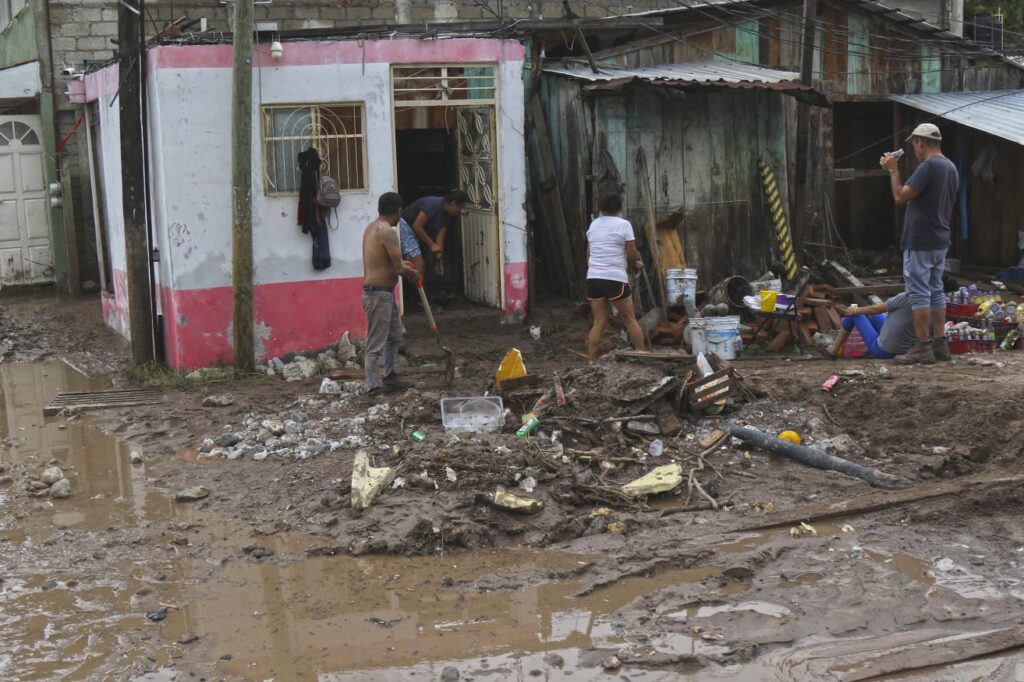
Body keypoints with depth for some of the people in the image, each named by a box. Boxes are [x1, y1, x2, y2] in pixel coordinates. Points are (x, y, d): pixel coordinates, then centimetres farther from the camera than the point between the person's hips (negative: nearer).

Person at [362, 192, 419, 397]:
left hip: (383, 292, 10)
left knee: (394, 336, 22)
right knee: (376, 343, -4)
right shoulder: (388, 232, -19)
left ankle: (389, 377, 31)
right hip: (379, 294, -10)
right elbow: (398, 268, -20)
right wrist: (411, 273, 0)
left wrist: (401, 265, 25)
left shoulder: (371, 228, 10)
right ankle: (373, 387, 0)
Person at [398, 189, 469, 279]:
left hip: (413, 232, 10)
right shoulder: (433, 204, -24)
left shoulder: (446, 215, 4)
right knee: (419, 265, -14)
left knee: (421, 266, 14)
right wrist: (431, 245, -21)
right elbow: (417, 226, -26)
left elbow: (440, 237, 3)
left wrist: (439, 259, -4)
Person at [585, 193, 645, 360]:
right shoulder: (623, 224, -3)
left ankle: (591, 362, 4)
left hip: (593, 278, 5)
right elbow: (632, 254, -5)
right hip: (615, 279, -5)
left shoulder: (593, 225, 13)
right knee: (630, 320, 7)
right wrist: (637, 263, 15)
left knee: (599, 322, 8)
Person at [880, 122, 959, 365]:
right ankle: (940, 344, 17)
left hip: (920, 243, -9)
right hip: (941, 241, 9)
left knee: (919, 293, -6)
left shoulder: (928, 167, -18)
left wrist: (893, 171, -8)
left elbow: (900, 197, -18)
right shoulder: (951, 167, 12)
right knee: (936, 291, 14)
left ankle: (923, 348, -6)